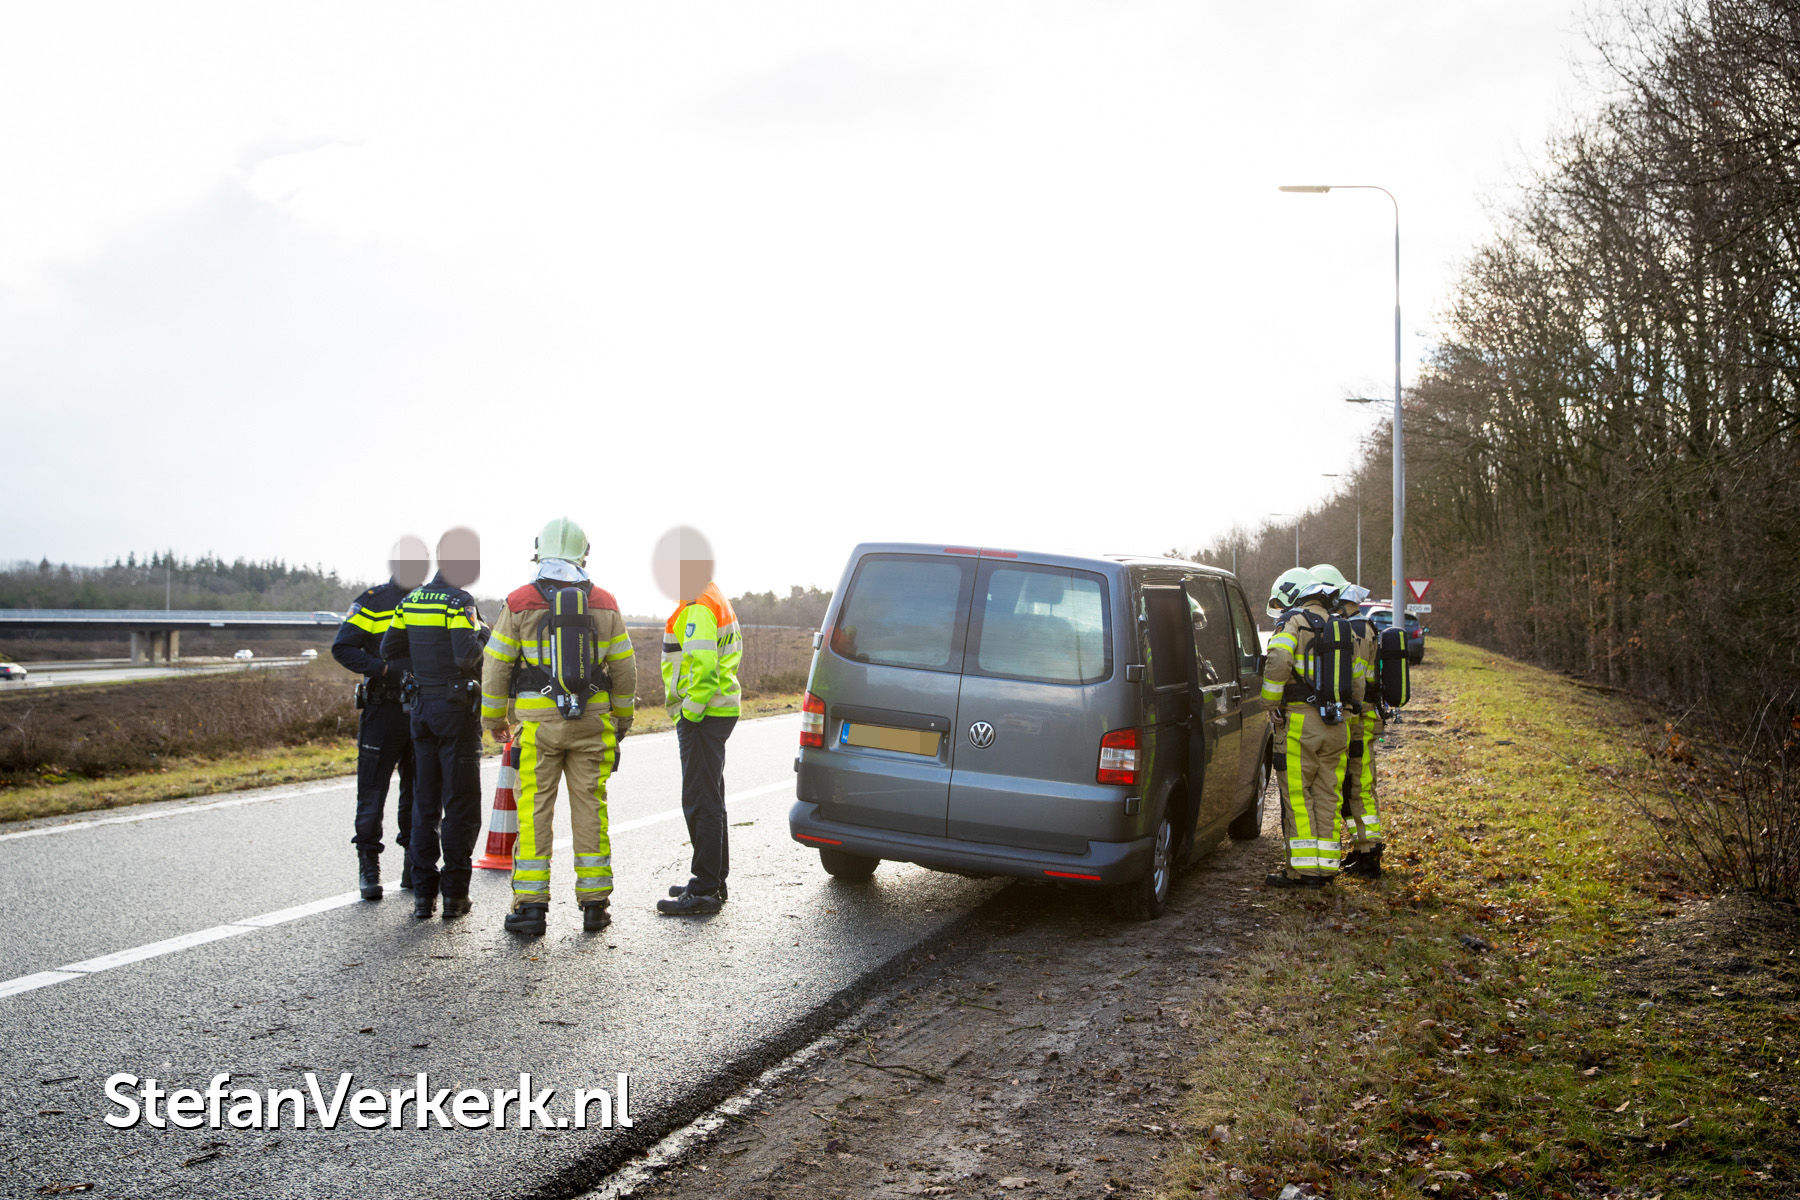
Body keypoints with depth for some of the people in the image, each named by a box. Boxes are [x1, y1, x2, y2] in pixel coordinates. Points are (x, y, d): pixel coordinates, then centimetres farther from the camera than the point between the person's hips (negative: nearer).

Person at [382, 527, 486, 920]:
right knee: (460, 803, 2)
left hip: (422, 707, 7)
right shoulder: (460, 602, -14)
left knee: (425, 803, 12)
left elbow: (389, 649, 9)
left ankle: (423, 893, 13)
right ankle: (455, 894, 4)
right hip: (456, 708, -7)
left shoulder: (411, 600, 8)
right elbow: (466, 656, -23)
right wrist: (481, 639, -4)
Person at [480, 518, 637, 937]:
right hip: (592, 722, 2)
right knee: (590, 809, 7)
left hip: (537, 722, -2)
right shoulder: (604, 604, 3)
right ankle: (595, 904, 11)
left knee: (534, 812, 3)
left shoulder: (519, 603, -3)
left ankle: (531, 905, 3)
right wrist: (622, 719, 20)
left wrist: (494, 717, 15)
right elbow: (624, 670, 8)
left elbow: (496, 666, 2)